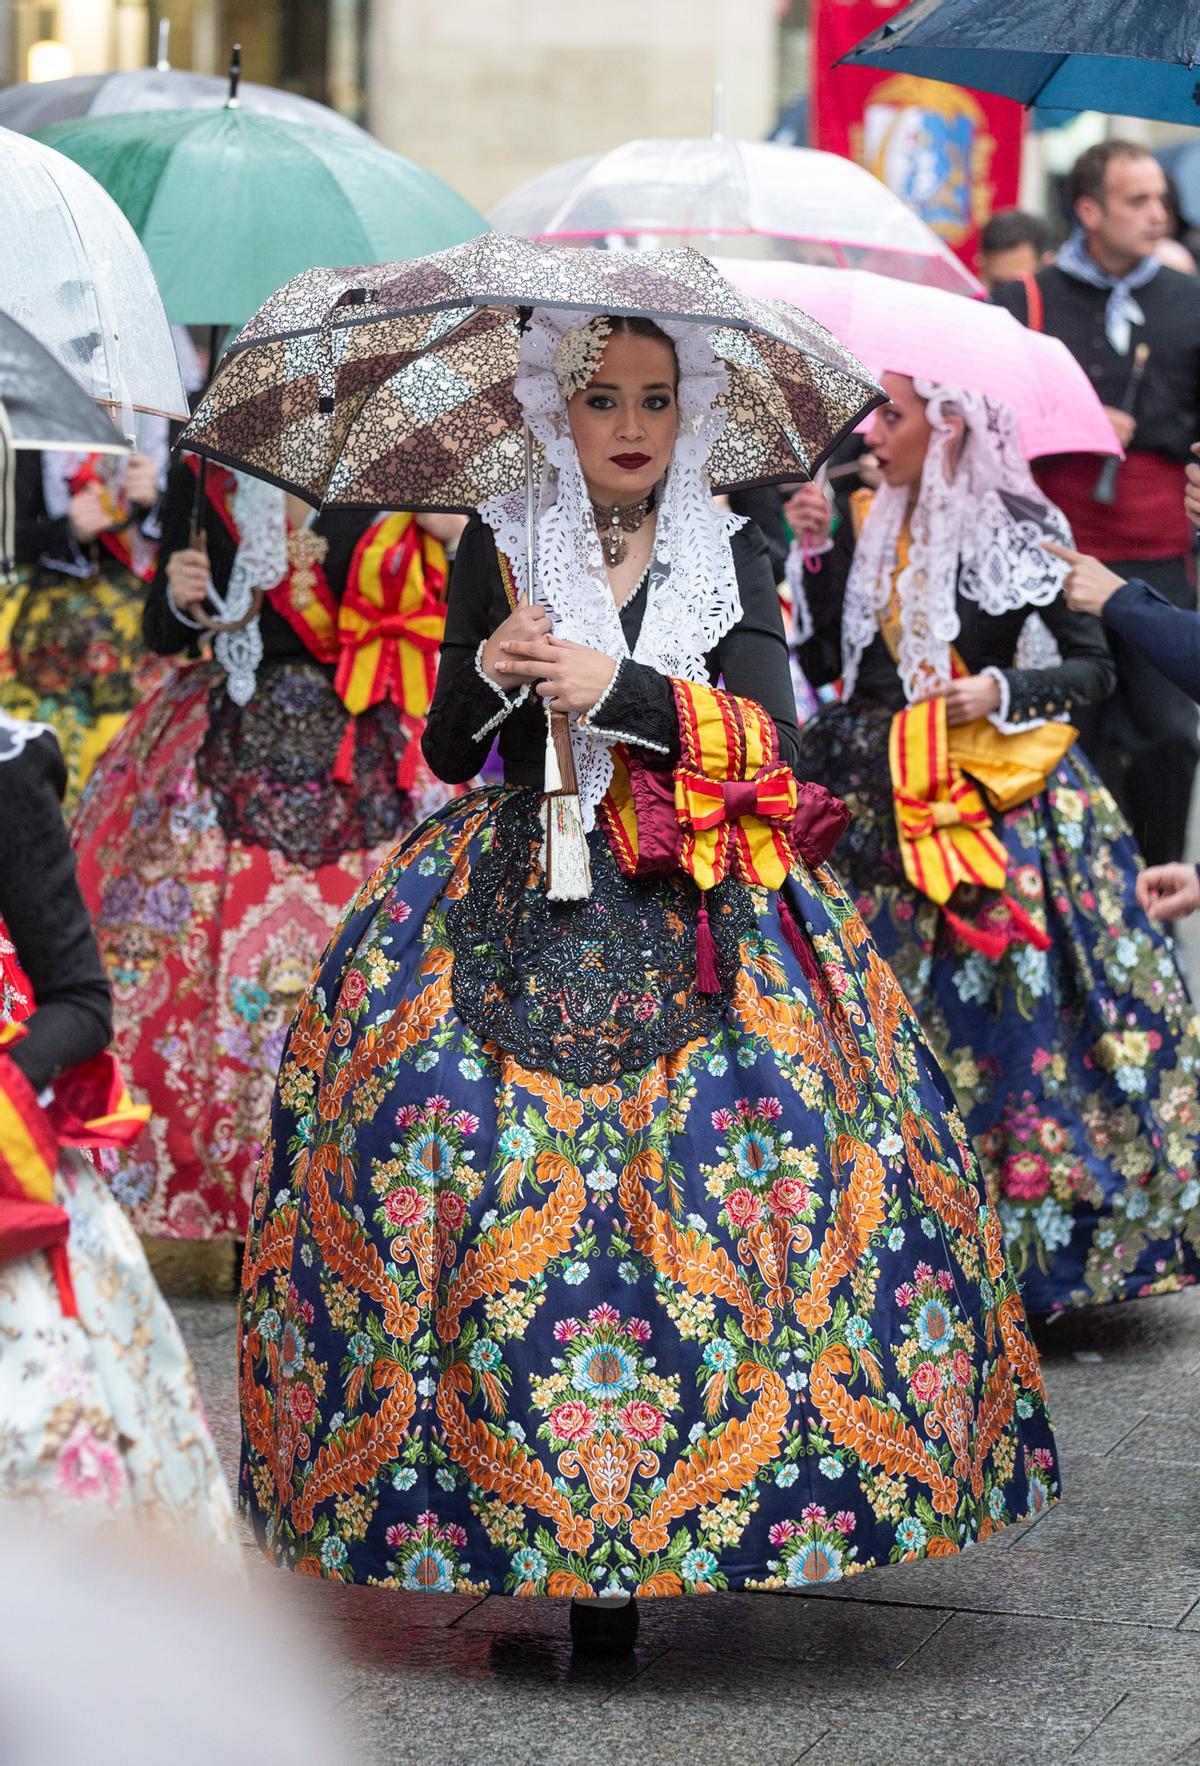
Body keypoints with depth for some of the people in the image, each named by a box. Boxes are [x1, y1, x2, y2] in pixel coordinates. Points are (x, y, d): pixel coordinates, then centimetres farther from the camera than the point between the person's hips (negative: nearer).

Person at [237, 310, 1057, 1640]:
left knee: (698, 1170, -14)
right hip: (517, 907, 1)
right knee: (465, 1157, -14)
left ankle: (629, 1529, -6)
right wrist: (489, 675, -11)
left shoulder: (729, 559, 8)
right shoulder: (498, 548, 8)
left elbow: (772, 739, -3)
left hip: (693, 921, 0)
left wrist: (620, 688, -14)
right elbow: (445, 754, 9)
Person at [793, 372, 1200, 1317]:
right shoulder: (866, 531, 7)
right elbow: (820, 659, 3)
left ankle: (1025, 1231, 7)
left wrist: (1006, 692, -16)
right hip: (879, 803, 4)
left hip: (995, 803, -4)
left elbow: (1095, 666, -2)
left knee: (1005, 1010, -5)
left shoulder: (1024, 534, -6)